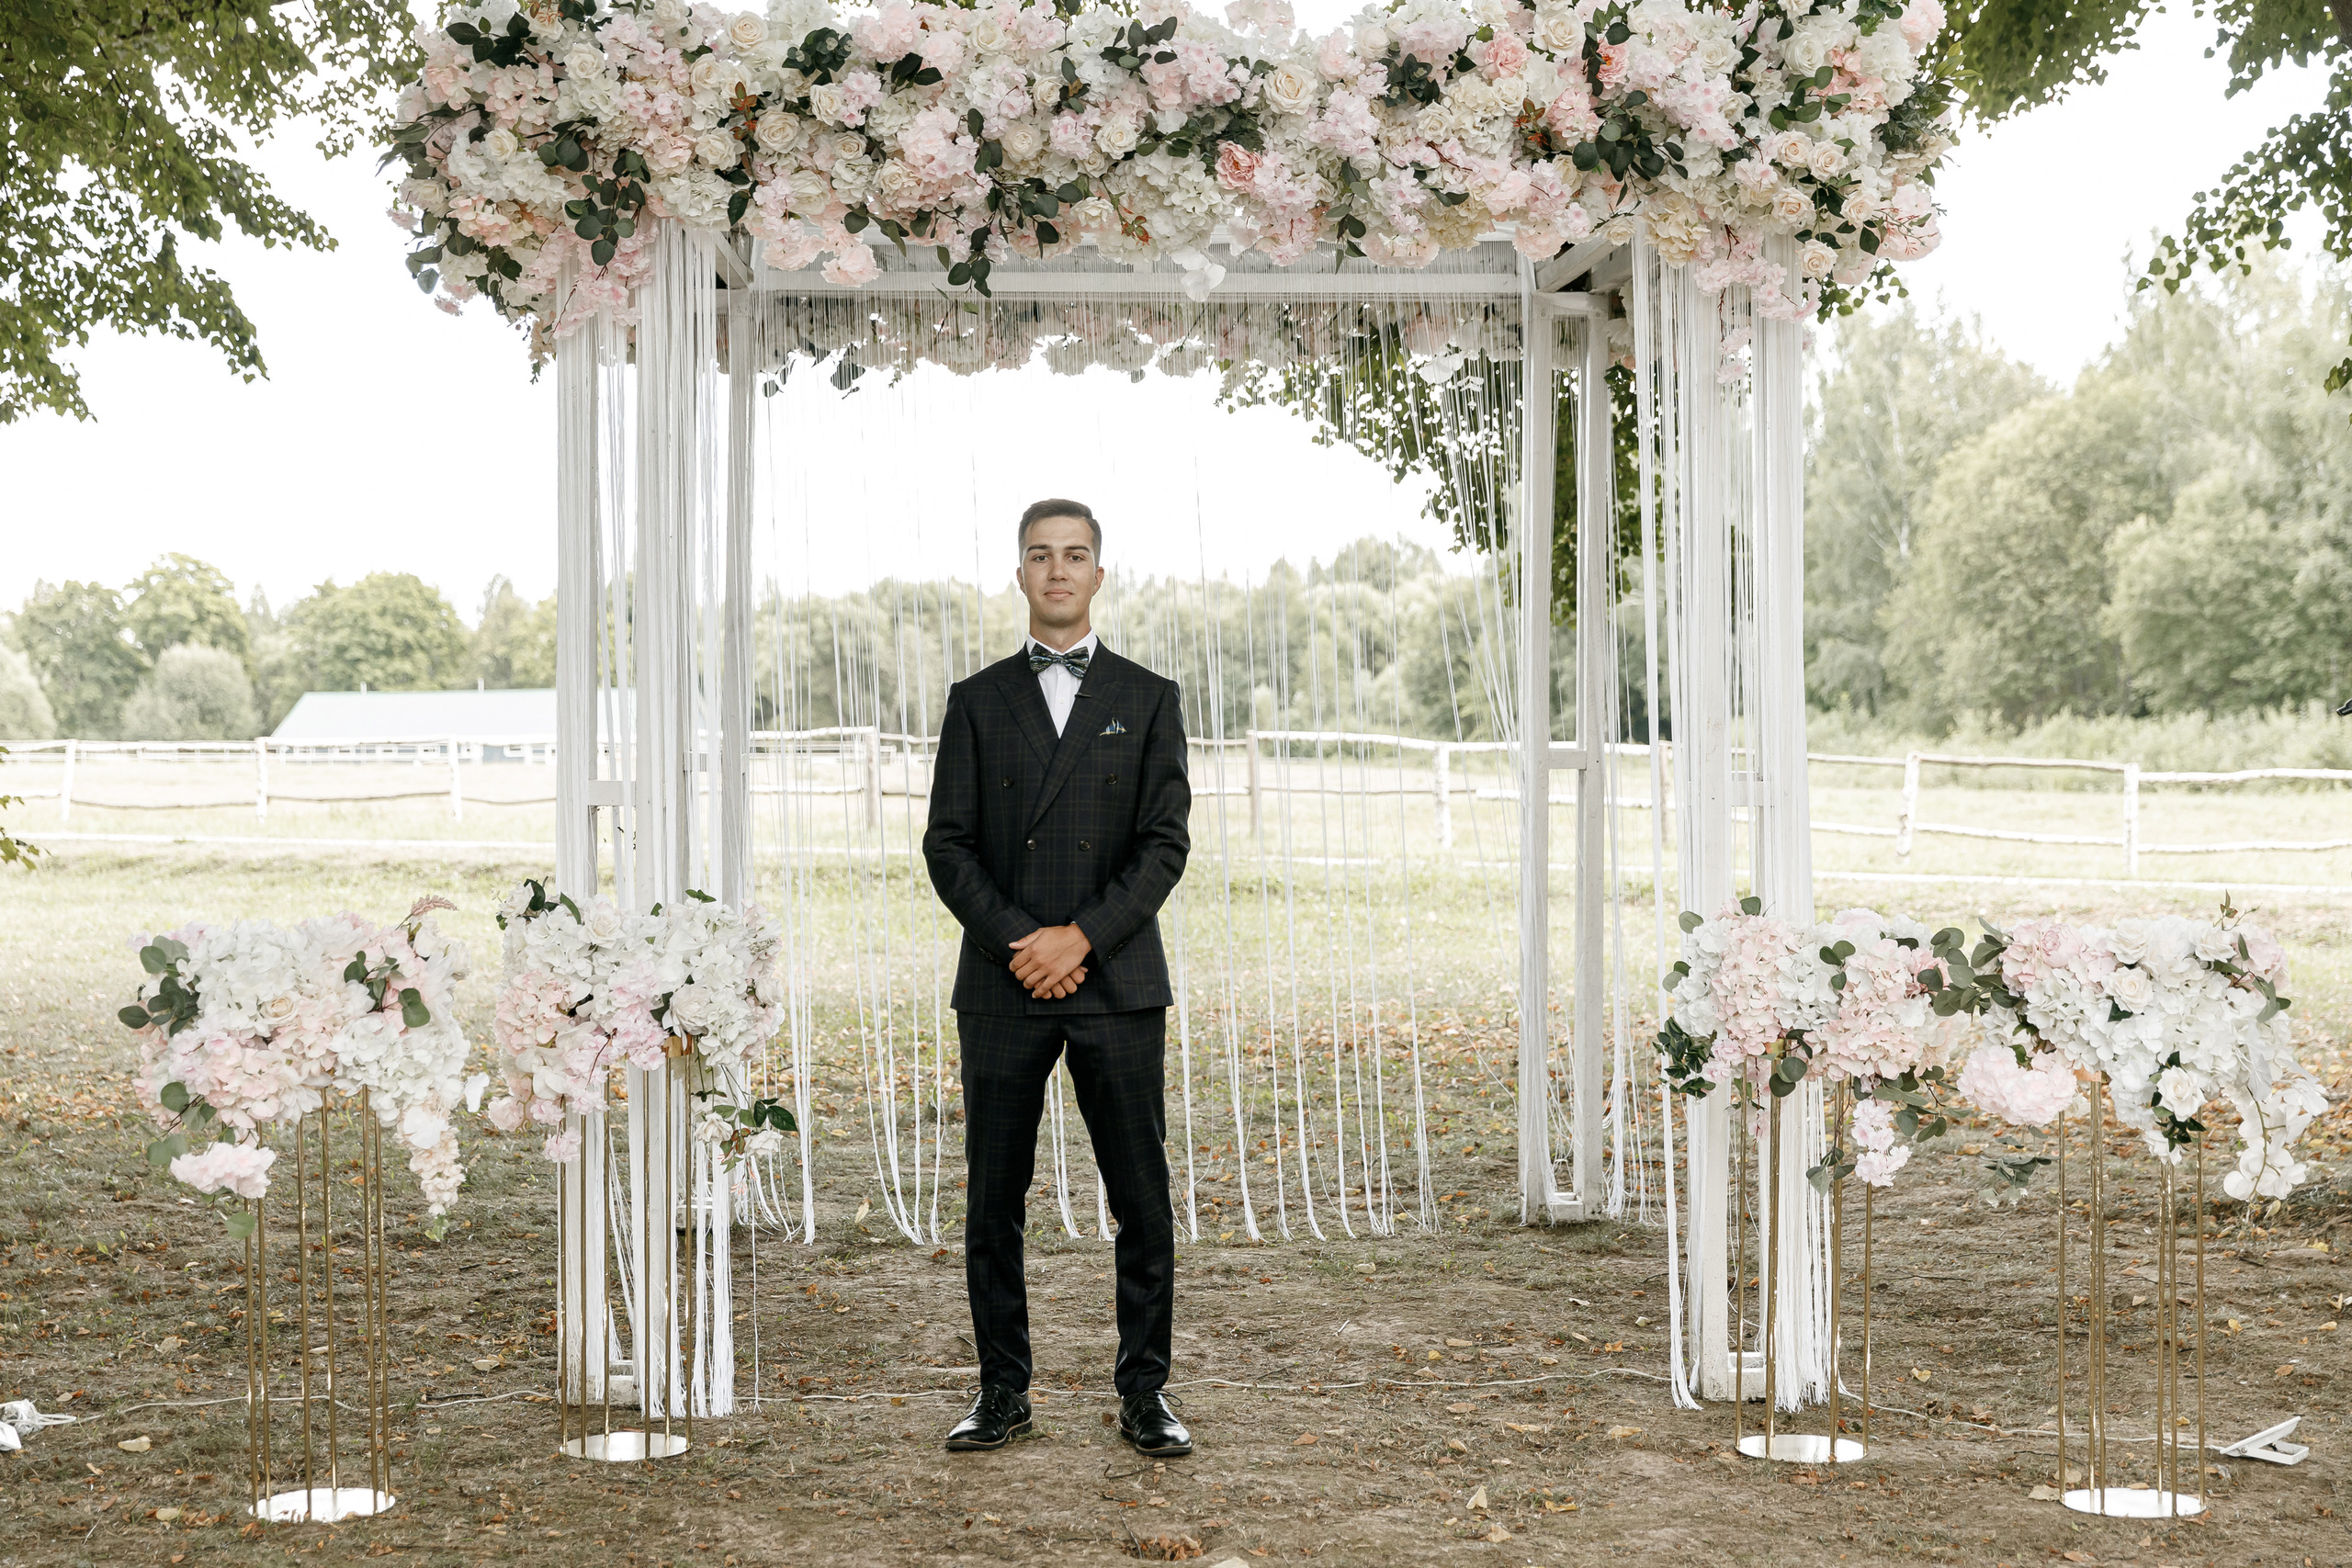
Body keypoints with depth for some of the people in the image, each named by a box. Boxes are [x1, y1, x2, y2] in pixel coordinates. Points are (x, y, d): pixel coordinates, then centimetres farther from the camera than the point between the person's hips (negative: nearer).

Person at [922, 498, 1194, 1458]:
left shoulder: (1148, 700, 8)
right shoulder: (978, 702, 10)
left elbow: (1166, 843, -1)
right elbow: (948, 845, 3)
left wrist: (1080, 938, -12)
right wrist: (1019, 942, -11)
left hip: (1117, 984, -1)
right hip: (1001, 985, 1)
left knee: (1142, 1199, -1)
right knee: (993, 1200, 4)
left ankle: (1144, 1394, 9)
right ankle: (1003, 1391, 14)